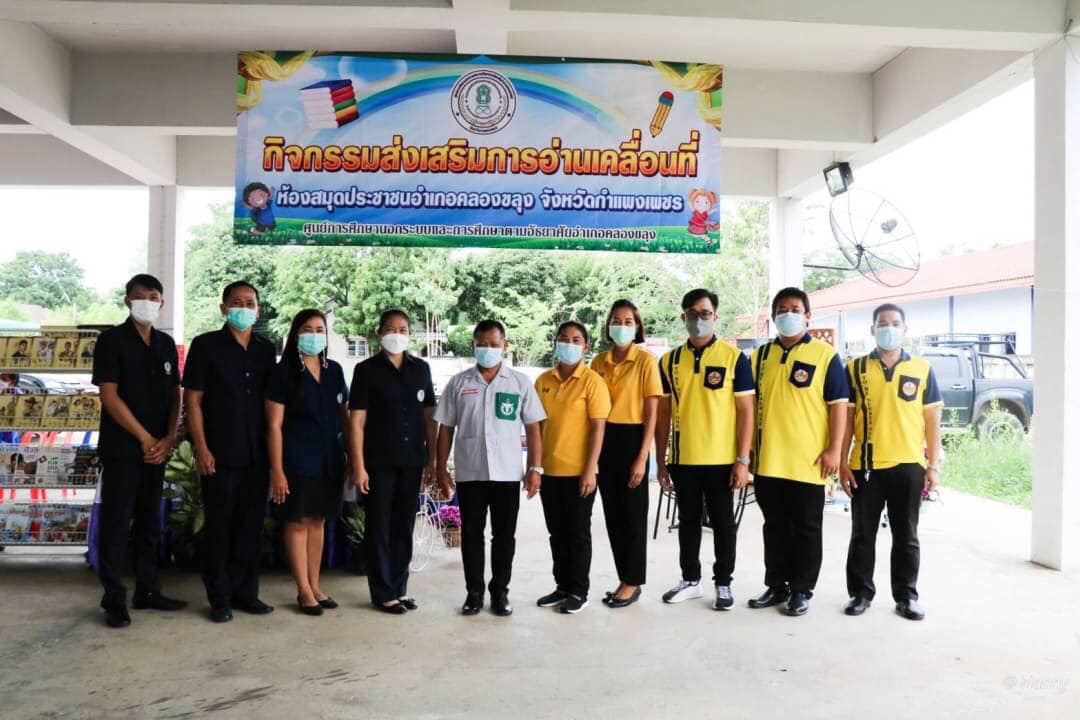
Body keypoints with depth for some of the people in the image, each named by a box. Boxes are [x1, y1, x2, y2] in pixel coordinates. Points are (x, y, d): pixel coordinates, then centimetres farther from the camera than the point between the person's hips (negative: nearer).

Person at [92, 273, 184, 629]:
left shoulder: (166, 344, 11)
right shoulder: (112, 340, -5)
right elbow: (109, 396, -12)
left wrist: (169, 439, -3)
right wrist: (145, 439, -12)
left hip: (157, 449, 5)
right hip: (122, 448, -5)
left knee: (150, 522, 11)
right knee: (116, 523, 0)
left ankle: (147, 591, 21)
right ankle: (114, 599, 9)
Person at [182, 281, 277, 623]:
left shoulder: (266, 349, 11)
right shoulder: (206, 345, 0)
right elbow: (192, 399, -3)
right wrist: (201, 448, -10)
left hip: (257, 454, 4)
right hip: (220, 454, -4)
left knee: (251, 524, 10)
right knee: (219, 526, 4)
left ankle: (245, 591, 22)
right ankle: (220, 598, 16)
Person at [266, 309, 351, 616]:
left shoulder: (334, 370, 8)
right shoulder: (284, 372, -6)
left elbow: (345, 417, 13)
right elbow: (274, 425, -9)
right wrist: (277, 470, -13)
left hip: (329, 458, 5)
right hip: (298, 459, -5)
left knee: (317, 521, 12)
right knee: (298, 522, 2)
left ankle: (315, 586, 21)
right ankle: (304, 591, 12)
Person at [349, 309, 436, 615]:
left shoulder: (421, 368, 7)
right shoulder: (367, 369, -3)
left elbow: (429, 415, 10)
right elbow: (357, 420, -6)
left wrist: (431, 459, 6)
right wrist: (359, 466, -12)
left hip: (412, 461, 4)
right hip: (379, 462, -3)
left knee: (405, 527, 12)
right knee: (380, 527, 5)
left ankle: (399, 588, 24)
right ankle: (383, 593, 15)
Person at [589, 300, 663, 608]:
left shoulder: (646, 361, -5)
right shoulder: (599, 362, 8)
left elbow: (651, 413, -7)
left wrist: (642, 457, -13)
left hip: (632, 440, -5)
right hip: (604, 441, 5)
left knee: (633, 513, 4)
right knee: (613, 514, 10)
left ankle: (633, 582, 17)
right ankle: (624, 579, 24)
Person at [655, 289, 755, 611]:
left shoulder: (734, 357, -4)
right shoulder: (669, 361, 5)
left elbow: (746, 410, -5)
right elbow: (663, 414, 8)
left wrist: (743, 460, -10)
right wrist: (661, 461, 6)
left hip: (721, 459, -3)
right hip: (682, 459, 3)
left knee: (722, 522, 8)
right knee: (688, 520, 14)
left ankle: (723, 583, 23)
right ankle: (690, 580, 28)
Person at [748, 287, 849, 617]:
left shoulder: (825, 354, -3)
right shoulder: (760, 355, 9)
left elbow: (838, 404, -5)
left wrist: (834, 449, -11)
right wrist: (748, 449, 11)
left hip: (808, 461, -4)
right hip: (768, 460, 4)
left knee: (806, 529, 7)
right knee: (775, 527, 13)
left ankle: (802, 590, 19)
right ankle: (776, 585, 25)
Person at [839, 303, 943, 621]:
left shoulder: (922, 369, 4)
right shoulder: (856, 368, 3)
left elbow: (932, 420, 5)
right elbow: (846, 417, 3)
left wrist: (933, 465, 0)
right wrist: (843, 462, -2)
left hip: (908, 466, 0)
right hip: (865, 465, 0)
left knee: (906, 535, 10)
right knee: (862, 534, 8)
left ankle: (906, 596, 22)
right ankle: (860, 592, 20)